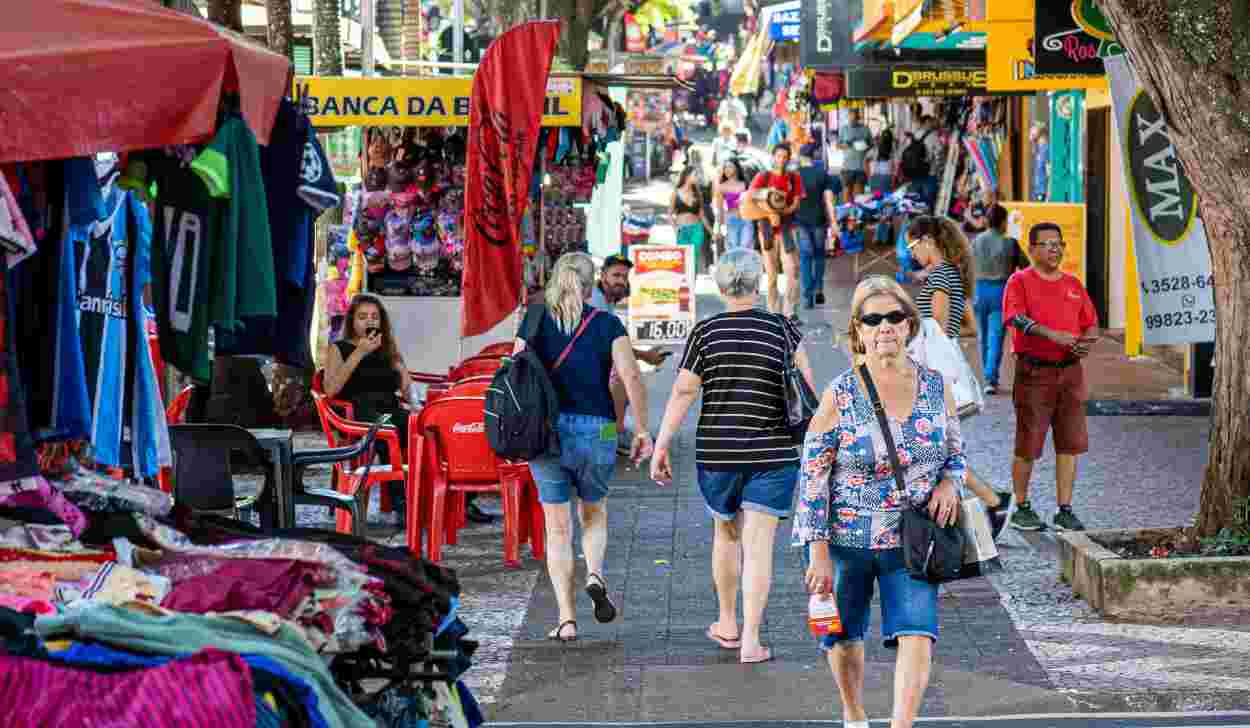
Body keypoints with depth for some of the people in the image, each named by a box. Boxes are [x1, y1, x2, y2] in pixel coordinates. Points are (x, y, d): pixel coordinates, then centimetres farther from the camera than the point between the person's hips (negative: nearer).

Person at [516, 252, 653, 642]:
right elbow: (632, 378, -9)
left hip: (545, 432, 0)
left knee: (558, 528, 8)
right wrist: (642, 429, -1)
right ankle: (595, 576, -6)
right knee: (594, 513, 22)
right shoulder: (607, 325, 0)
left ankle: (567, 619, 2)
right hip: (597, 432, 0)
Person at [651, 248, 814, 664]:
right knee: (758, 544, 0)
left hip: (716, 452, 2)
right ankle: (750, 639, -6)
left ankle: (727, 625, 32)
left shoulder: (705, 332, -3)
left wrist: (661, 446, -1)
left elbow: (682, 393, -5)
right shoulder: (783, 330, -3)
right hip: (772, 454, -2)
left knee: (727, 532, 21)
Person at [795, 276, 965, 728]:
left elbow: (956, 452, 14)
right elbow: (812, 478, -9)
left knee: (917, 636, -15)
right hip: (845, 539, -1)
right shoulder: (840, 396, -11)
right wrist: (818, 553, -11)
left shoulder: (936, 387, -1)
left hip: (910, 539, 1)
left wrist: (950, 483, -9)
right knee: (845, 637, 16)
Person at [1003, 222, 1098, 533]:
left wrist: (1087, 342, -6)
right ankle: (1021, 508, 13)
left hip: (1070, 370, 5)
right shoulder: (1020, 282, -1)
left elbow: (1091, 324, 17)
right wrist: (1052, 334, -30)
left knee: (1070, 443, 2)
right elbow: (1016, 318, -18)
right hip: (1034, 371, -5)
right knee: (1028, 445, -1)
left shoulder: (1073, 284, 16)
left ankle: (1065, 510, 8)